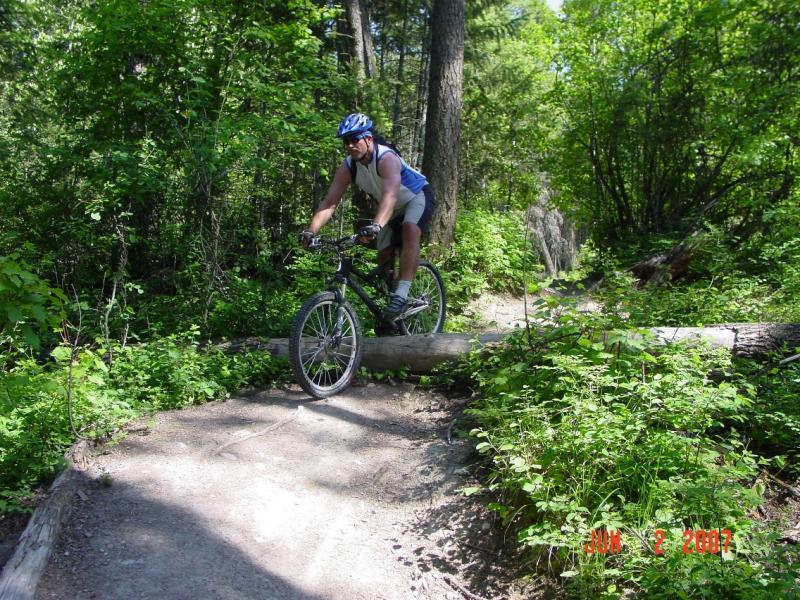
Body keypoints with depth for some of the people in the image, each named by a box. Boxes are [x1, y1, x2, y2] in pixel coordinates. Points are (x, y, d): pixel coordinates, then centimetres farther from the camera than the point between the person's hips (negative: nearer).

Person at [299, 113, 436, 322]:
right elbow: (329, 202, -22)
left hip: (418, 197, -6)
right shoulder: (348, 167, -17)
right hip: (393, 208, 7)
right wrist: (310, 230, -37)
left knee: (410, 231, -35)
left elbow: (391, 194, -52)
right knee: (384, 256, 0)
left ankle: (401, 295, -37)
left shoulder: (387, 158, -35)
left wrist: (376, 226, -69)